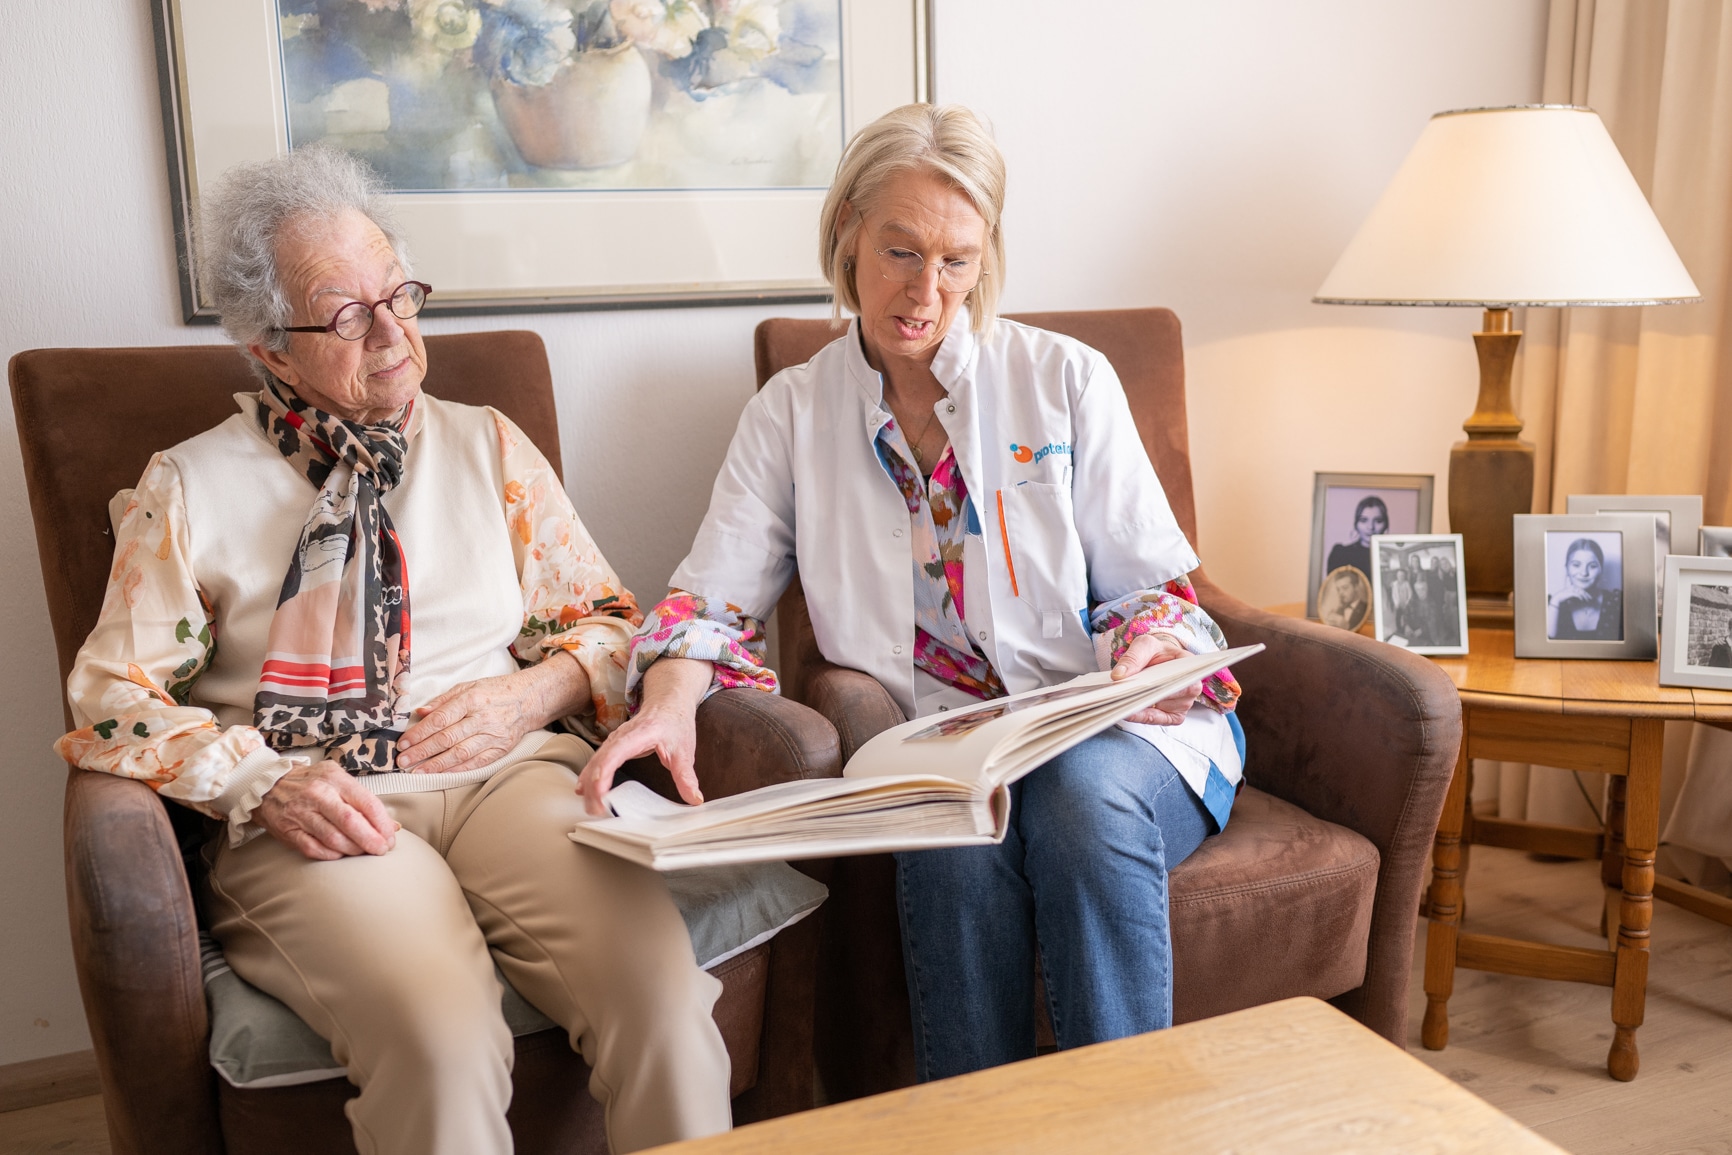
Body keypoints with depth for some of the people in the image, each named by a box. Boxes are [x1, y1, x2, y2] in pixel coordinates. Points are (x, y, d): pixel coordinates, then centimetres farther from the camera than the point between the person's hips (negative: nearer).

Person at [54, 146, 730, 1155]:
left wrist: (534, 694, -4)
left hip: (510, 772, 2)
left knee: (661, 988, -28)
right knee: (443, 1039, -32)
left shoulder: (489, 445, 17)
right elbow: (115, 694, 7)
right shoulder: (191, 487, 11)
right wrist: (261, 784, -11)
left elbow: (607, 619, 18)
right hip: (316, 812, -1)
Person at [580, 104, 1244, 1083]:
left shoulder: (1067, 380, 6)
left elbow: (1157, 587, 7)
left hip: (1111, 729, 0)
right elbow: (715, 595, 1)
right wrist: (669, 701, -20)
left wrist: (1157, 653, -16)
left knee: (1084, 794, -34)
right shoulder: (792, 413, 9)